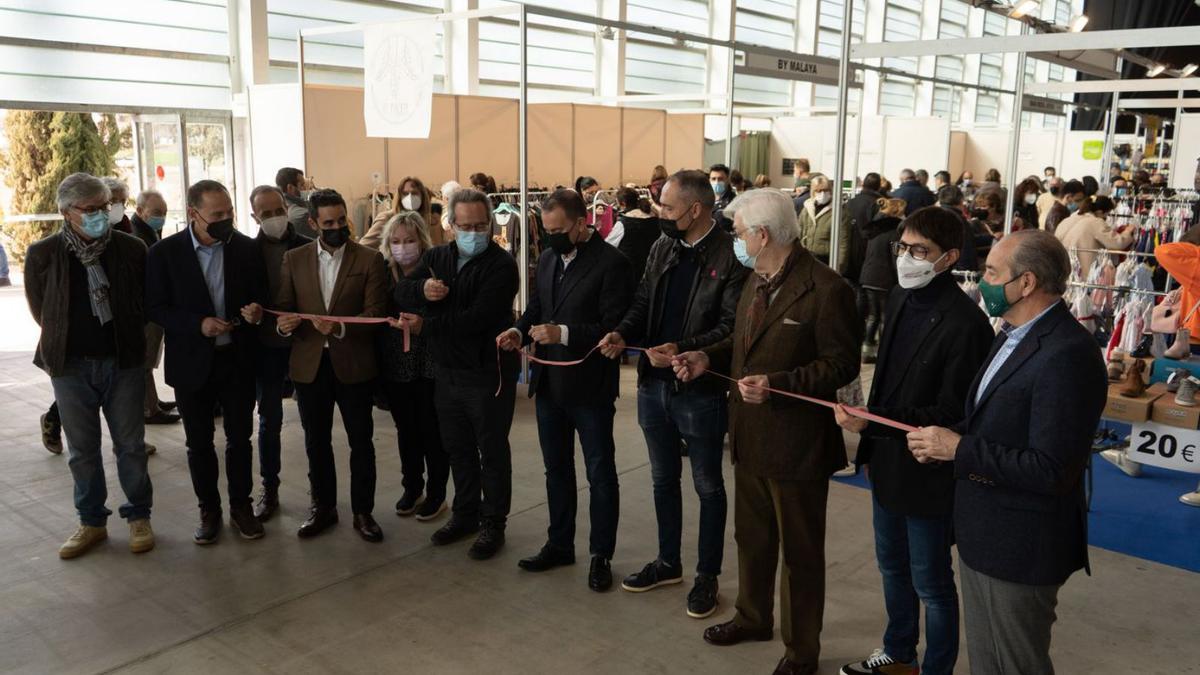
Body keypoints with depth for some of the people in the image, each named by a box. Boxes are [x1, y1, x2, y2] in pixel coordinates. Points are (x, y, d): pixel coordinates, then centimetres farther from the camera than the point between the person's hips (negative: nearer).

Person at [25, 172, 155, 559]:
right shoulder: (43, 254, -6)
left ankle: (138, 517, 23)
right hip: (71, 366, 1)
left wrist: (128, 339, 6)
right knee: (82, 450, 11)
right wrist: (64, 342, 10)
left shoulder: (131, 249, -6)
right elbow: (39, 310, 8)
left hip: (123, 363, 0)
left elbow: (145, 301, 6)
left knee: (130, 445, 8)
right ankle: (91, 522, 25)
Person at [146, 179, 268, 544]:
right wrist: (198, 323, -21)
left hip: (238, 359, 1)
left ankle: (241, 506, 27)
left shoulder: (246, 248, -3)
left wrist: (258, 310, -17)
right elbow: (155, 307, -6)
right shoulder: (164, 252, -7)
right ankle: (208, 509, 28)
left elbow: (262, 295, 6)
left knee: (240, 438, 11)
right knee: (199, 443, 11)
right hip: (192, 363, -1)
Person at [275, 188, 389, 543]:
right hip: (309, 363, 3)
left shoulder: (369, 259, -4)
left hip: (354, 364, -3)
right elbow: (283, 307, 6)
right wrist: (284, 324, -17)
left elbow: (375, 313, -10)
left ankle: (363, 511, 20)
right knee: (316, 441, 14)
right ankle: (323, 507, 30)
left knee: (361, 440, 7)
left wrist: (340, 327, -26)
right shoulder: (294, 259, 6)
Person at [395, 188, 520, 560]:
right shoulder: (437, 257, 8)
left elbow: (477, 318, -24)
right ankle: (465, 513, 34)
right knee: (458, 448, 18)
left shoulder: (501, 264, -14)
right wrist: (422, 288, -24)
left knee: (492, 450, 7)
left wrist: (425, 326, -19)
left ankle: (493, 523, 20)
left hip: (487, 373, -6)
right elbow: (401, 290, -1)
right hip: (446, 371, 6)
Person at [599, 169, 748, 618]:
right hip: (654, 383, 7)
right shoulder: (662, 248, 5)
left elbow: (731, 326, -18)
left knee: (708, 487, 11)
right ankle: (668, 562, 38)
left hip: (701, 391, -7)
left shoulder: (730, 256, -15)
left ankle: (707, 575, 27)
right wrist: (623, 333, -7)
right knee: (663, 479, 20)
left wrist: (681, 349, -27)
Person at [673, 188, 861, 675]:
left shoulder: (825, 289, -20)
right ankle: (753, 617, 45)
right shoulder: (756, 283, 8)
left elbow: (842, 364, -19)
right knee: (751, 538, 24)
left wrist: (777, 385, -29)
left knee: (800, 551, 10)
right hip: (750, 437, 8)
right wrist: (709, 357, 0)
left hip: (797, 445, -8)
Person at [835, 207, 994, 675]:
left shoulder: (965, 323, -22)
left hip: (927, 474, -8)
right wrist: (867, 429, 9)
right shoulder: (900, 300, 2)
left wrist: (871, 423, -26)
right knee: (892, 567, 24)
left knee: (930, 583, 10)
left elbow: (949, 414, -22)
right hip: (886, 463, 8)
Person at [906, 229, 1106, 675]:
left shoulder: (1067, 354, -24)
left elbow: (1051, 470, -28)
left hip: (1018, 549, -9)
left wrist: (960, 449, -22)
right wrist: (943, 440, -2)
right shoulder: (1016, 335, 7)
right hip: (982, 535, 9)